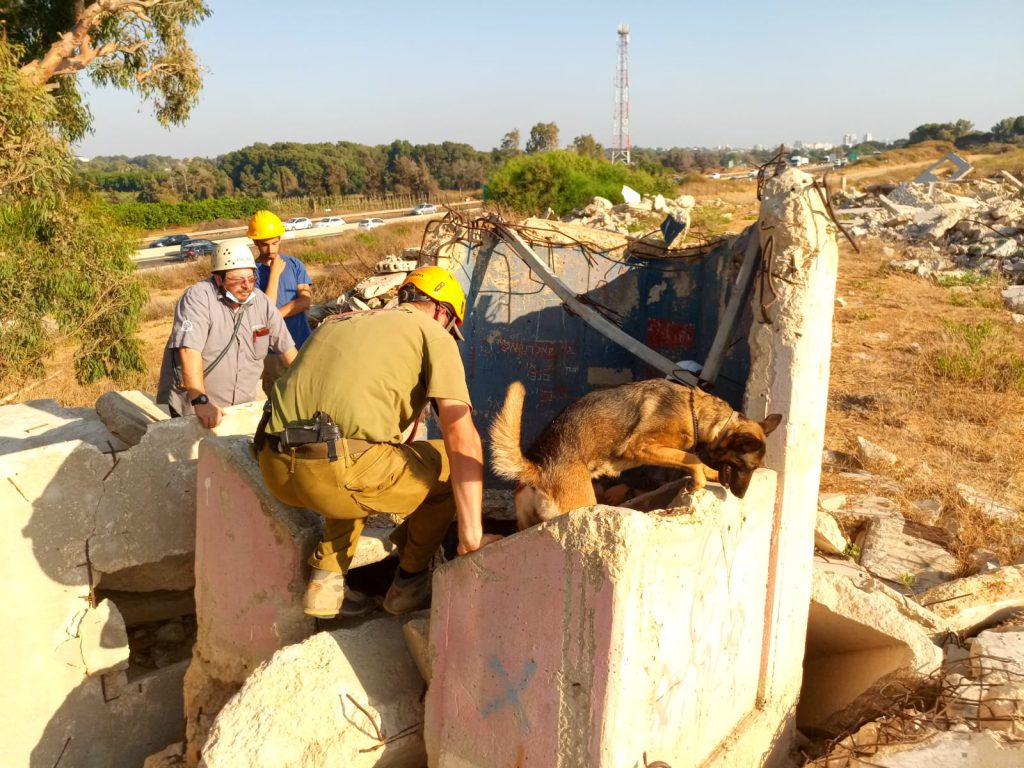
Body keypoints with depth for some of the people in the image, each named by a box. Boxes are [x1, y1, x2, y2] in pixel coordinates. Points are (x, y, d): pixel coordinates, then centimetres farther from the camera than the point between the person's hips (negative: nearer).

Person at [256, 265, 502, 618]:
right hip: (339, 472, -7)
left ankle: (325, 581, 27)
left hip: (276, 469, 7)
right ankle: (410, 583, 26)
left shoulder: (339, 321, 27)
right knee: (453, 463, 16)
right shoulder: (433, 334, 8)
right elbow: (462, 438, -3)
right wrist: (472, 534, -3)